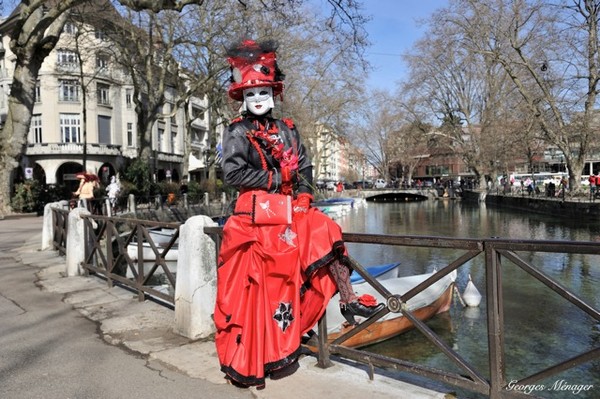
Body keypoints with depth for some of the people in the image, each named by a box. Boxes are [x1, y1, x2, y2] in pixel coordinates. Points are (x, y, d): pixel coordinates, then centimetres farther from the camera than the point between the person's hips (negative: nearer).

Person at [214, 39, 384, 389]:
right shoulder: (238, 132, -2)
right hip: (257, 209, -5)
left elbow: (304, 165, 10)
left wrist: (304, 192, -9)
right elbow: (233, 173, -15)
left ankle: (348, 301, -2)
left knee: (326, 236, -7)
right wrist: (276, 179, -13)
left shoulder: (286, 129, 13)